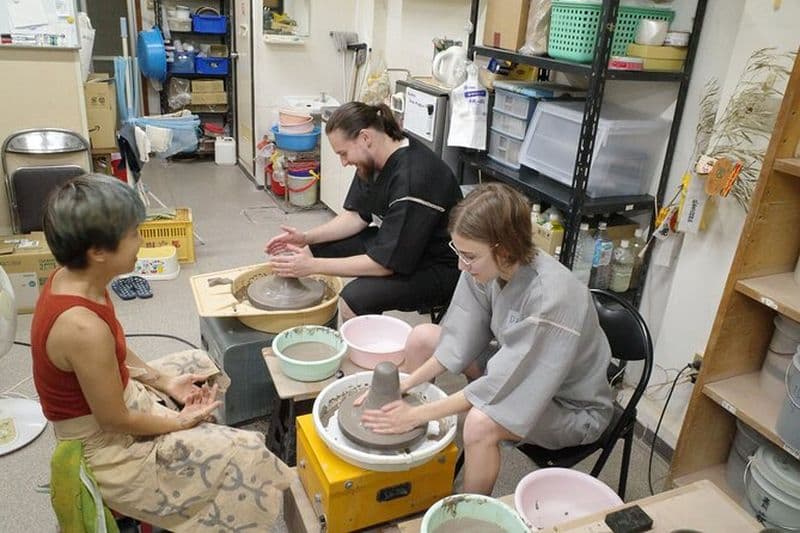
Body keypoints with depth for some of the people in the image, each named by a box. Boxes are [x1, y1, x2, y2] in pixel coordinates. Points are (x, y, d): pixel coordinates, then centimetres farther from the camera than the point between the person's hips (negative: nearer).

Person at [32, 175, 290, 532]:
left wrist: (165, 381, 4)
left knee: (198, 363, 24)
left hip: (102, 402, 9)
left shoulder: (71, 278, -9)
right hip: (104, 449, -9)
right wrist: (180, 422, -9)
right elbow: (116, 420, -24)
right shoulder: (83, 327, -36)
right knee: (247, 455, -8)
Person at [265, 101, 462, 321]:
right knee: (315, 248, 6)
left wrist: (313, 265, -24)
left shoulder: (412, 179, -31)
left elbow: (386, 264, -28)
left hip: (438, 268, -9)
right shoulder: (375, 159, -3)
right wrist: (306, 238, -7)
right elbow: (356, 216, 6)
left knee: (354, 299, -30)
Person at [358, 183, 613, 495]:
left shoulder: (550, 297, -36)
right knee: (422, 338, -1)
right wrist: (403, 385, -16)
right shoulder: (485, 269, -17)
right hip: (514, 369, 7)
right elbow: (460, 343, -7)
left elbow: (499, 389, -31)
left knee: (481, 422, -35)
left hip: (571, 406, -7)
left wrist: (416, 414, -27)